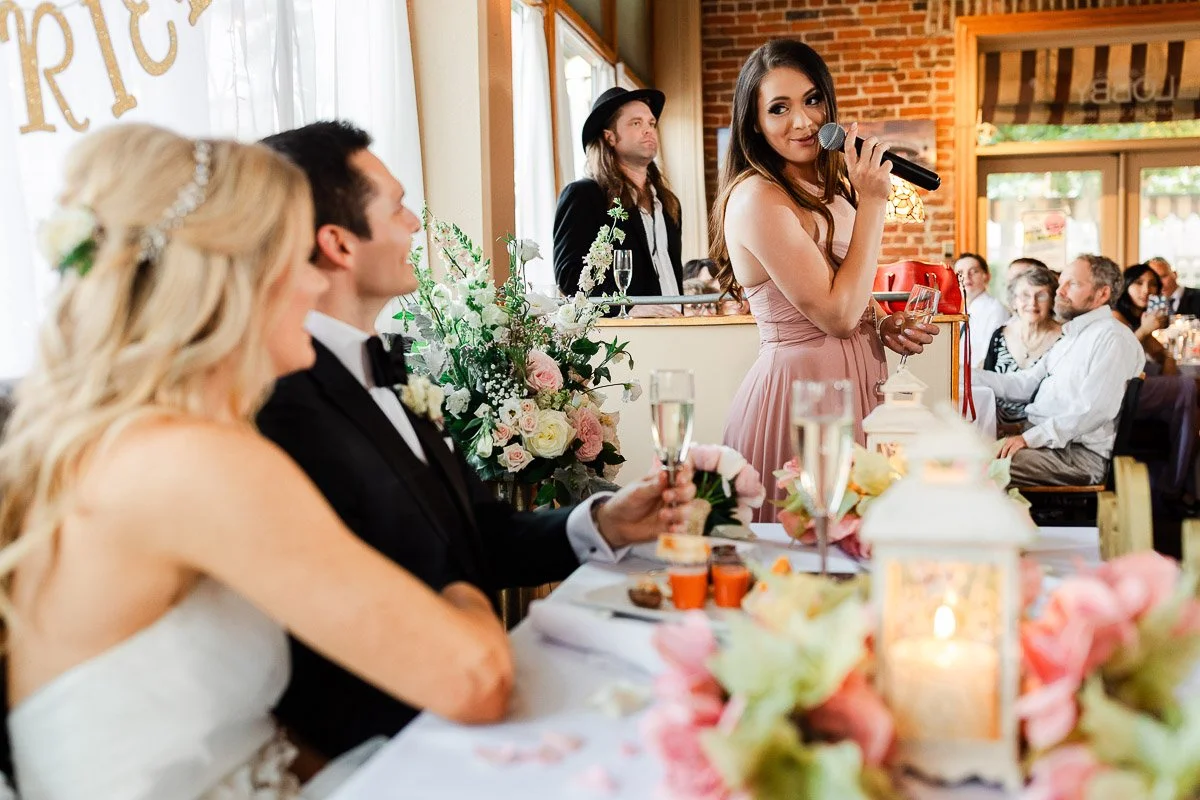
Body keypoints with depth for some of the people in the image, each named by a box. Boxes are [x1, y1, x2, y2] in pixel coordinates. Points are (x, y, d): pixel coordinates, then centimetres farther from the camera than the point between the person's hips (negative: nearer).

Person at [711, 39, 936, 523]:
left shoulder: (829, 189, 10)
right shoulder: (757, 198, -18)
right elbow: (836, 313, -20)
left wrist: (883, 326, 1)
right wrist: (872, 201, -16)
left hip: (850, 380, 9)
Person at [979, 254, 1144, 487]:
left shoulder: (1114, 339, -9)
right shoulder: (1070, 338, 24)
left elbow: (1093, 410, -20)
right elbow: (1025, 384, 20)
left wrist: (1030, 438, -23)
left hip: (1079, 453, -9)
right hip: (1036, 438, 9)